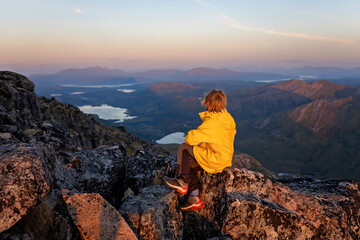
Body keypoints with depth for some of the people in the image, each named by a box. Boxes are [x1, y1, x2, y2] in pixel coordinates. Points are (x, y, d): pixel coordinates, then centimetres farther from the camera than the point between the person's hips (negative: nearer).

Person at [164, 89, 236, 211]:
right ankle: (195, 200, 14)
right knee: (191, 166, 19)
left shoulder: (211, 123, -23)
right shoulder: (228, 118, 4)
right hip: (226, 158, 9)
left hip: (215, 160, -9)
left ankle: (182, 182, 8)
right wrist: (202, 144, 15)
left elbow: (190, 138, -21)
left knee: (184, 148, -3)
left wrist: (188, 138, 3)